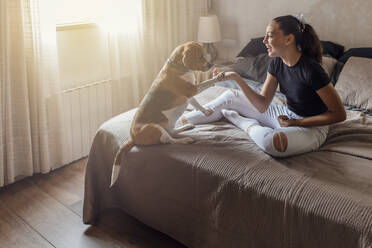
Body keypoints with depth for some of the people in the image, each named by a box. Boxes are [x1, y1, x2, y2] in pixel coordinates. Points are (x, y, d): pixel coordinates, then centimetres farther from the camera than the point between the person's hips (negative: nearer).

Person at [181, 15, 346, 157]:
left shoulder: (311, 69, -27)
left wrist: (296, 122, -22)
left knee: (271, 141, -39)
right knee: (230, 96, 5)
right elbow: (263, 105, -7)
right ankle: (186, 119, 15)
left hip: (312, 126, -7)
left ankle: (234, 117, -9)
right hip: (287, 115, 7)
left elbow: (339, 114, -21)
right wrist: (236, 78, -16)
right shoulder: (276, 63, -5)